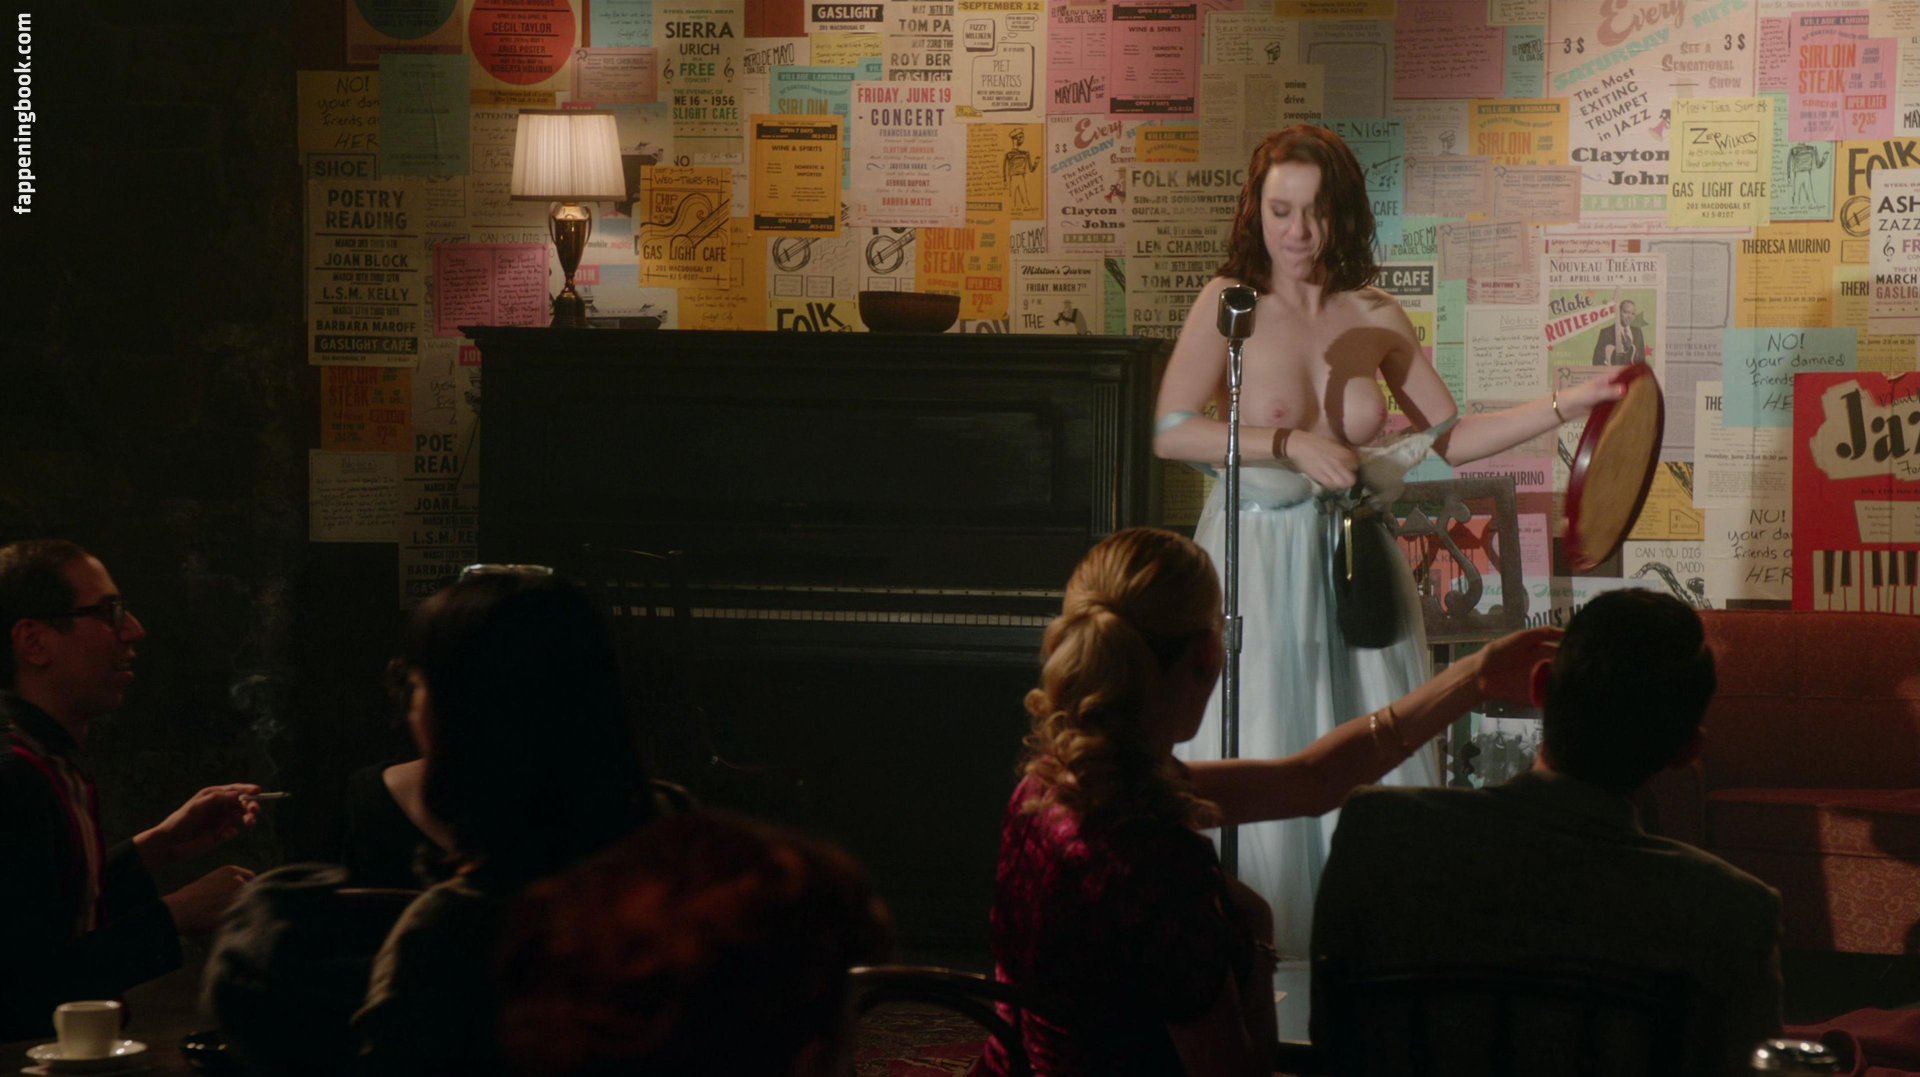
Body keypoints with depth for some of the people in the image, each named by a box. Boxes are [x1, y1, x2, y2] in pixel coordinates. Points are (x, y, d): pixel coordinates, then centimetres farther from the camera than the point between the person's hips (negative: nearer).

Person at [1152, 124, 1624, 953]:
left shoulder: (1375, 319, 6)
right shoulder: (1229, 305, -4)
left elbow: (1449, 439, 10)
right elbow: (1171, 433, -14)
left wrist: (1568, 405, 3)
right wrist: (1291, 444, -21)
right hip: (1258, 567, -3)